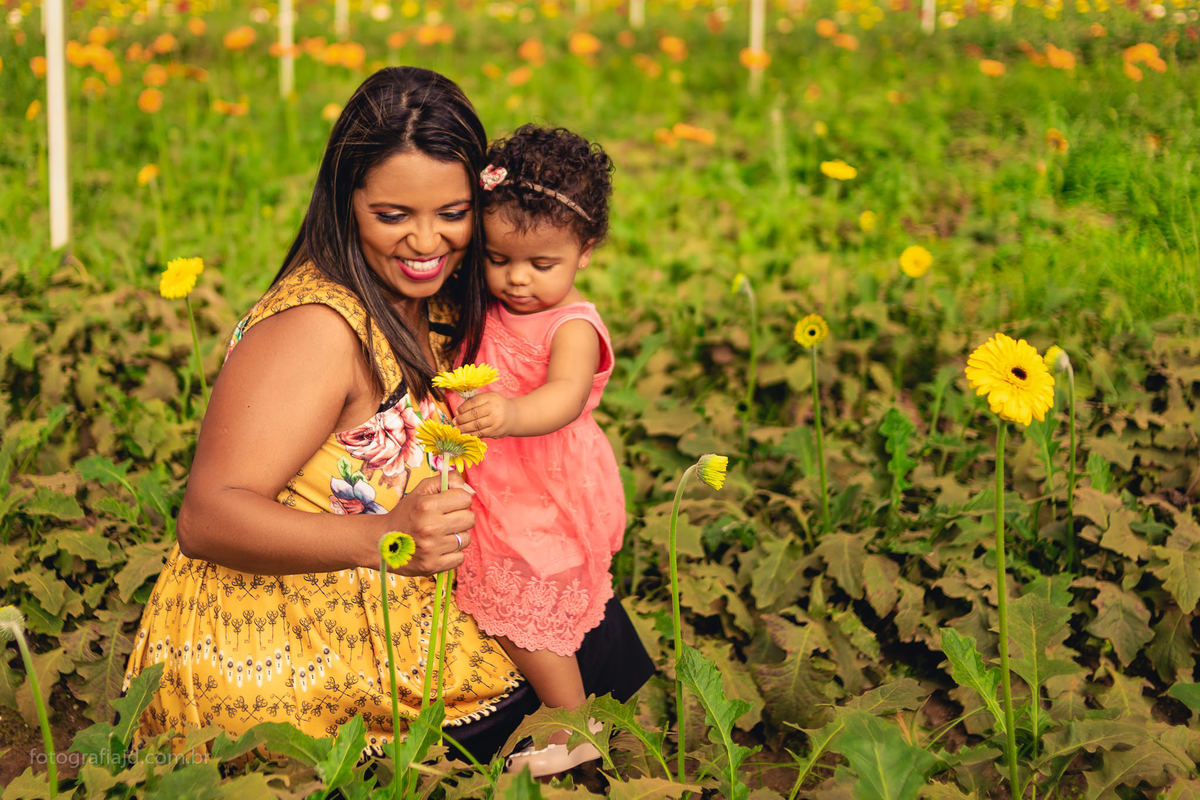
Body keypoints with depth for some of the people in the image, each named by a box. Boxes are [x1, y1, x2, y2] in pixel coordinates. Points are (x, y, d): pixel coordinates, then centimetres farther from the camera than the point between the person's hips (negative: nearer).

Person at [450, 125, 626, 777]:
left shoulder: (572, 326, -23)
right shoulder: (490, 310, 1)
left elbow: (565, 398, -44)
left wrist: (510, 415, -62)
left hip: (549, 507, -8)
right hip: (498, 496, 8)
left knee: (523, 625, 2)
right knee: (498, 616, 19)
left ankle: (577, 731, 22)